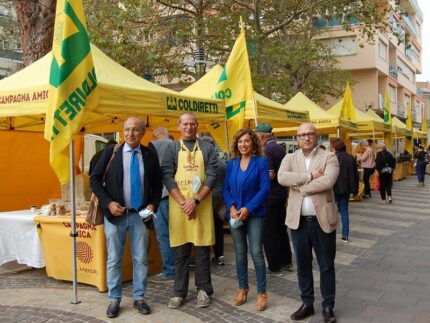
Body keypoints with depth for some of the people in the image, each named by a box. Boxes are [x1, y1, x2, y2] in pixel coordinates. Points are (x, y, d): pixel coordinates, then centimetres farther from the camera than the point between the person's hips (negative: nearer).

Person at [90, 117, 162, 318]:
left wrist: (152, 205, -5)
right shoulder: (111, 151, -2)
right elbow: (95, 179, -1)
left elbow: (157, 185, 10)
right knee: (114, 259, 8)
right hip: (115, 213, -1)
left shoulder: (150, 155, 2)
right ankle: (114, 299, 20)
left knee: (141, 259, 8)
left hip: (140, 214, 1)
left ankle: (139, 298, 21)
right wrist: (108, 203, -11)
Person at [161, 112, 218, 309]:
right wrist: (183, 203, -13)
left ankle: (204, 290, 16)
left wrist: (195, 201, -13)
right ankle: (179, 292, 15)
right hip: (178, 205, 0)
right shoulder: (172, 148, 8)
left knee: (202, 249, 5)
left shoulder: (207, 149, 8)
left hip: (202, 205, 0)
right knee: (180, 250, 6)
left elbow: (212, 177, -1)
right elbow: (167, 177, -2)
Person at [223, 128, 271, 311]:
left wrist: (248, 209, -17)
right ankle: (242, 288, 25)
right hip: (235, 213, 4)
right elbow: (226, 188, 6)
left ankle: (262, 292, 7)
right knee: (240, 253, 12)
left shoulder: (261, 162, -4)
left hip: (254, 214, -4)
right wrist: (231, 208, -10)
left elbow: (264, 188, -11)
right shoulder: (231, 164, 8)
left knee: (256, 253, -4)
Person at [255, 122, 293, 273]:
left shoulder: (266, 150, -18)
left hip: (269, 196, -8)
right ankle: (286, 261, 26)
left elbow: (270, 175, -24)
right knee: (281, 228, 18)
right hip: (281, 194, 8)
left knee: (269, 232, 3)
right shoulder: (280, 148, 8)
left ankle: (274, 265, 11)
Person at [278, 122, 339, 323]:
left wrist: (299, 186, -14)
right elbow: (282, 177, -15)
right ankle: (307, 303, 29)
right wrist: (310, 176, -18)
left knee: (326, 266, 9)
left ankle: (328, 306, 23)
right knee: (303, 265, 14)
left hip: (323, 220, -2)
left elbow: (328, 181, -20)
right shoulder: (290, 158, 5)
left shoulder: (329, 157, -2)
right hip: (299, 220, 3)